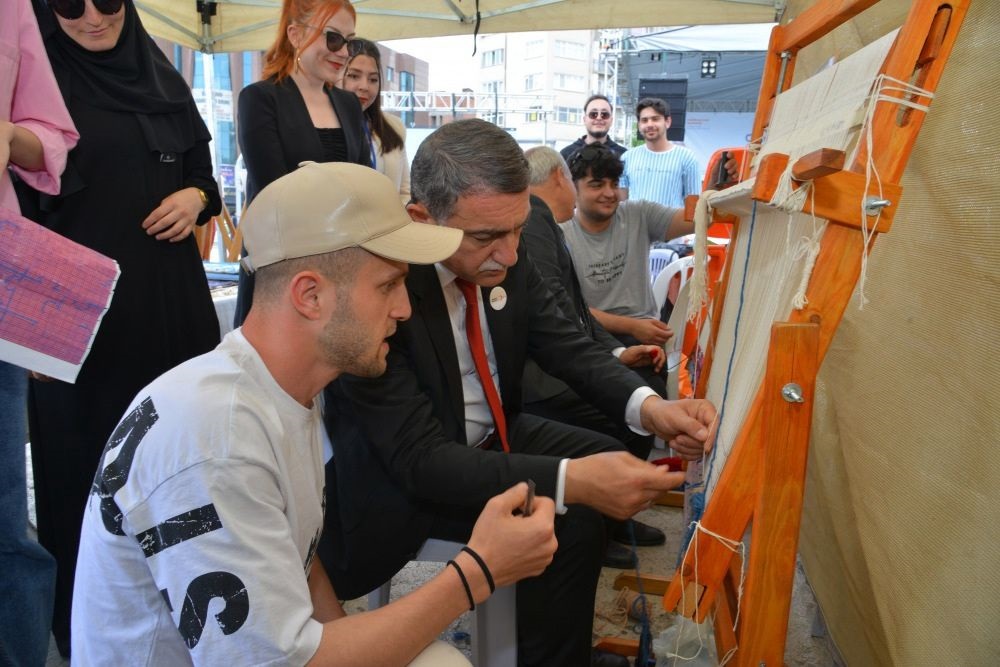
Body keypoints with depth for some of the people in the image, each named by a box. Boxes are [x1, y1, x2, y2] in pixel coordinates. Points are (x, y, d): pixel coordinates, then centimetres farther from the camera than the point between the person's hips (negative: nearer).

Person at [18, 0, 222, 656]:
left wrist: (195, 197, -5)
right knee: (87, 463, 5)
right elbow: (19, 212, -3)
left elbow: (203, 173, 19)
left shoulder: (163, 80, 12)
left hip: (170, 306, 4)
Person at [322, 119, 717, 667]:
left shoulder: (504, 258, -11)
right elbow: (422, 460, -32)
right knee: (560, 514, -22)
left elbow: (568, 347, -3)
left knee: (612, 465, 1)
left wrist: (648, 405, -23)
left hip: (491, 438, 7)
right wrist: (570, 480, -41)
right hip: (401, 480, -7)